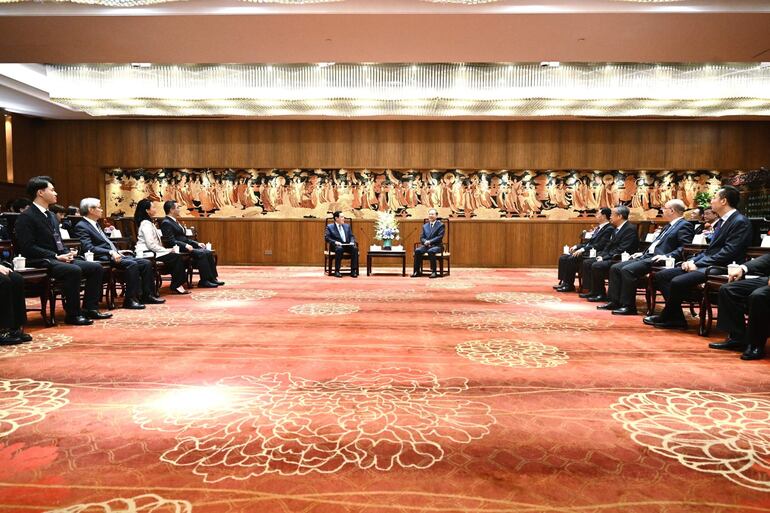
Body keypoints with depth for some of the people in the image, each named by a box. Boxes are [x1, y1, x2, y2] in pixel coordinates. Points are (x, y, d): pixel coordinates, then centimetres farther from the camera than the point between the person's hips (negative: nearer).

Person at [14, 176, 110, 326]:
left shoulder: (51, 215, 19)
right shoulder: (26, 217, -8)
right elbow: (28, 247, -17)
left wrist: (67, 253, 2)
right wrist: (56, 256, -20)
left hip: (59, 259, 9)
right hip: (41, 263, -9)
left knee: (96, 268, -4)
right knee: (74, 270, -34)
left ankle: (90, 308, 0)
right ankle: (73, 314, -22)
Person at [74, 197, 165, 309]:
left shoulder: (96, 224, 23)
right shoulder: (81, 227, -6)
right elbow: (88, 248, -18)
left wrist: (118, 251, 9)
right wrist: (110, 253, -25)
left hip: (114, 255, 9)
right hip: (104, 258, -9)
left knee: (146, 263, -3)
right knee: (132, 264, -31)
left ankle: (147, 295, 0)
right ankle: (130, 300, -26)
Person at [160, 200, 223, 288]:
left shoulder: (175, 221, 21)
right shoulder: (166, 223, -9)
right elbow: (171, 241, -19)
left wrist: (197, 243, 12)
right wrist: (185, 245, -28)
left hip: (186, 246, 9)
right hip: (178, 249, -9)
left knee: (208, 252, -8)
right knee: (201, 253, -26)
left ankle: (212, 278, -10)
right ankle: (204, 281, -21)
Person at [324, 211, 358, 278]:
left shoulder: (347, 226, 22)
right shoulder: (330, 227, 8)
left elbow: (352, 236, 18)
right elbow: (326, 238, -2)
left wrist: (352, 242, -4)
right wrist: (335, 242, -19)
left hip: (347, 245, 4)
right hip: (337, 245, -4)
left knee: (355, 248, -29)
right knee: (339, 249, -39)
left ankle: (353, 271, -28)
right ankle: (337, 271, -31)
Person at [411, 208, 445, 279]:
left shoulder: (440, 225, 2)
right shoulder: (425, 226, 18)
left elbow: (440, 237, -10)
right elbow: (422, 237, 11)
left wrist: (430, 242, -20)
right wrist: (425, 242, -12)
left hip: (436, 245, -5)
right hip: (426, 245, 5)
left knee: (430, 251, -37)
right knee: (417, 250, -25)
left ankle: (434, 272, -31)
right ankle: (417, 271, -21)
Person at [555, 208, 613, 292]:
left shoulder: (609, 229, -11)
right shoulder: (598, 228, 19)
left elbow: (600, 245, -20)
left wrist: (583, 249, -24)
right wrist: (576, 246, 7)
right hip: (585, 251, 10)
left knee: (570, 259, -26)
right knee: (563, 258, -3)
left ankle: (569, 285, -14)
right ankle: (563, 282, 0)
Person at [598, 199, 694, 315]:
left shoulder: (685, 225, -5)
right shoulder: (669, 226, 25)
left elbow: (685, 248, -17)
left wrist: (667, 256, -26)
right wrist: (643, 252, 18)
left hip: (658, 259, -10)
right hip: (647, 256, 10)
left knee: (627, 270, -28)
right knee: (615, 268, -2)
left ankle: (628, 306, -20)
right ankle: (614, 301, -1)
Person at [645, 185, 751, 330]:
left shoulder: (740, 222, -10)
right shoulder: (722, 221, 19)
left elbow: (728, 253, -19)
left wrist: (698, 264, -18)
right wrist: (693, 260, 3)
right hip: (704, 264, 10)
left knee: (677, 282, -29)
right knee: (661, 275, -3)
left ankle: (666, 317, -5)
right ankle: (676, 318, -6)